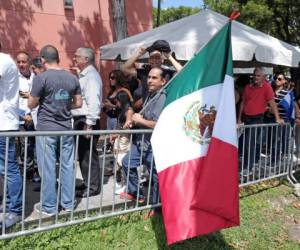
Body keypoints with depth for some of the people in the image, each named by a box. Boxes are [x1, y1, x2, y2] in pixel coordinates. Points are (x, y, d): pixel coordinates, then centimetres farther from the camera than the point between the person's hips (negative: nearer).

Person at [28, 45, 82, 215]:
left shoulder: (41, 78, -11)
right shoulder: (72, 78, 3)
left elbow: (31, 104, -6)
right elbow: (78, 103, 8)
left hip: (46, 128, -4)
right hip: (66, 128, 4)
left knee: (48, 167, 4)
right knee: (68, 166, 11)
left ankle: (49, 206, 13)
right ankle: (68, 203, 20)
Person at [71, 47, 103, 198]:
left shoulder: (91, 76, -14)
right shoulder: (82, 75, 17)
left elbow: (93, 102, -23)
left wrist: (89, 124, -26)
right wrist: (79, 122, 17)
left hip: (86, 120, -10)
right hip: (79, 119, 10)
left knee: (89, 155, -2)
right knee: (82, 154, 16)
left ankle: (93, 187, 9)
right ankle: (87, 183, 29)